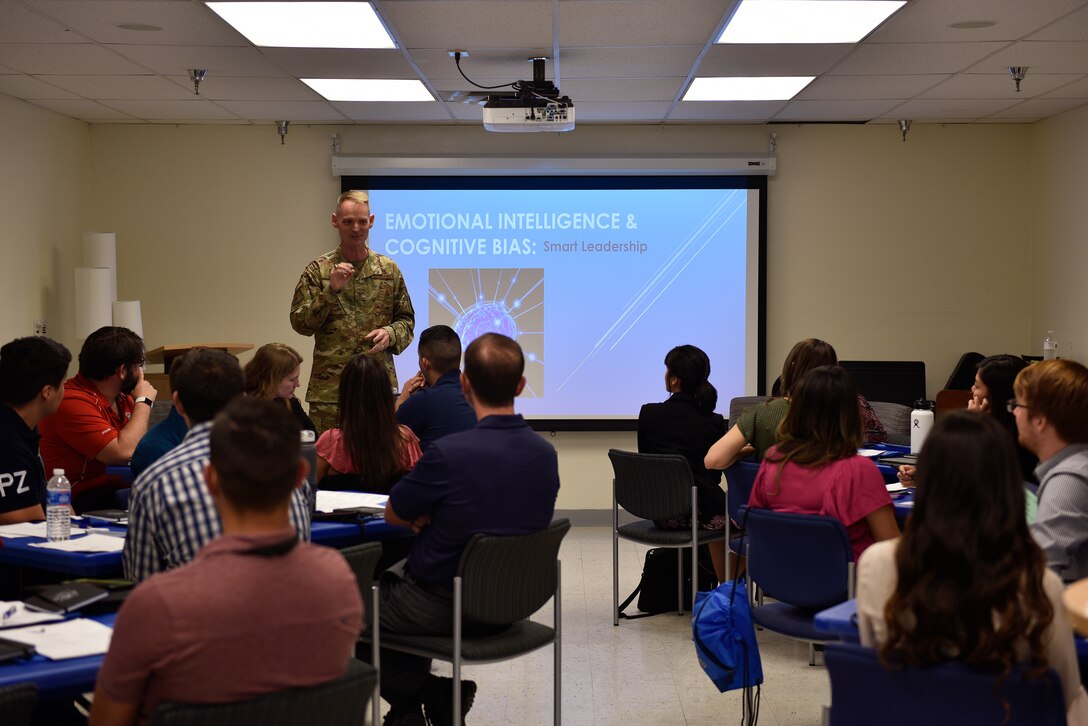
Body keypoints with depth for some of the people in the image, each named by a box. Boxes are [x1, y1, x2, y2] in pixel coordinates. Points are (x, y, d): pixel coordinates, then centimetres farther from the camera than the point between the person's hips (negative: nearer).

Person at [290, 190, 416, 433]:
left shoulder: (389, 270, 8)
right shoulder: (318, 270, 2)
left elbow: (406, 319, 13)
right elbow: (300, 323, -4)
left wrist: (391, 333, -8)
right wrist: (331, 290, -16)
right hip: (329, 386, -2)